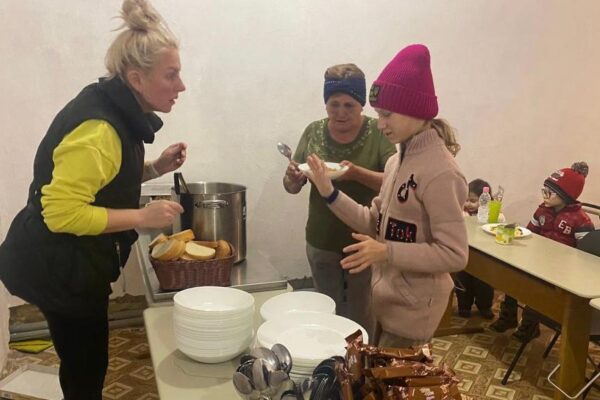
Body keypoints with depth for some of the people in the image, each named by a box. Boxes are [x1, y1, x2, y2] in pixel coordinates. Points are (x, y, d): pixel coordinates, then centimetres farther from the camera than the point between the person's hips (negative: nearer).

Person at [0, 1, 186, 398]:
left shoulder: (116, 112, 3)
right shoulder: (97, 128, -26)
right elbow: (62, 212, -29)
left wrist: (155, 168, 1)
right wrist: (143, 216, -25)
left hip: (71, 262, 9)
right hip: (57, 267, -9)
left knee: (84, 365, 22)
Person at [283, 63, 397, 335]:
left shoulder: (377, 133, -10)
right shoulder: (314, 132, -1)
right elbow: (293, 188, 3)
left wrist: (357, 173, -33)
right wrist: (292, 177, -21)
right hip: (321, 243, 3)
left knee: (362, 317, 11)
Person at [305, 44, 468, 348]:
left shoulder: (439, 171, -23)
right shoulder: (397, 160, 4)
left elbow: (455, 254, -24)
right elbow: (377, 224, 6)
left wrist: (387, 253, -31)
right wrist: (329, 193, -4)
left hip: (413, 309, -8)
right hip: (388, 300, 8)